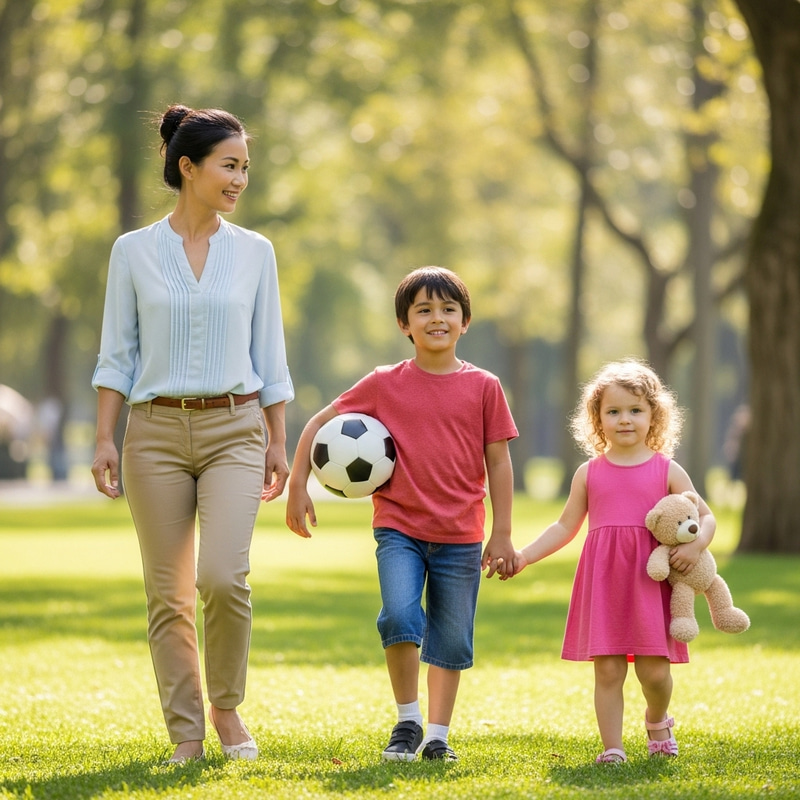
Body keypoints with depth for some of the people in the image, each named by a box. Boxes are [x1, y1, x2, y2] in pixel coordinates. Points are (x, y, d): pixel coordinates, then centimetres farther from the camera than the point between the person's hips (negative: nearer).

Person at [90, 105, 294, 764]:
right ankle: (187, 735, 11)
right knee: (169, 593, 1)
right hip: (156, 431, 0)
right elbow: (116, 355, 4)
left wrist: (279, 442, 6)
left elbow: (270, 357, 9)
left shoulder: (255, 252, 6)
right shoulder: (133, 252, 2)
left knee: (225, 578, -16)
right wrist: (104, 439, -2)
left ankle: (227, 706, 7)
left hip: (234, 429, 0)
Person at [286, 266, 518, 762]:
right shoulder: (385, 385, 1)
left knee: (451, 641, 7)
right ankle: (407, 722, -1)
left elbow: (498, 462, 3)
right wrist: (298, 485, 2)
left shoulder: (483, 387, 1)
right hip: (399, 528, -1)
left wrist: (502, 534, 1)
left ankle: (437, 735, 21)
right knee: (400, 617, -20)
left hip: (460, 535, 1)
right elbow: (319, 424, 9)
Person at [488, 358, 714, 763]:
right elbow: (565, 526, 14)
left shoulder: (667, 471, 5)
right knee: (607, 669, -2)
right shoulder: (589, 473, 9)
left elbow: (705, 517, 8)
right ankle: (612, 747, 6)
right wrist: (524, 556, 4)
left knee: (654, 669, -3)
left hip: (650, 580, -1)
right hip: (602, 580, 1)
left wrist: (696, 544, -13)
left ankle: (657, 719, 28)